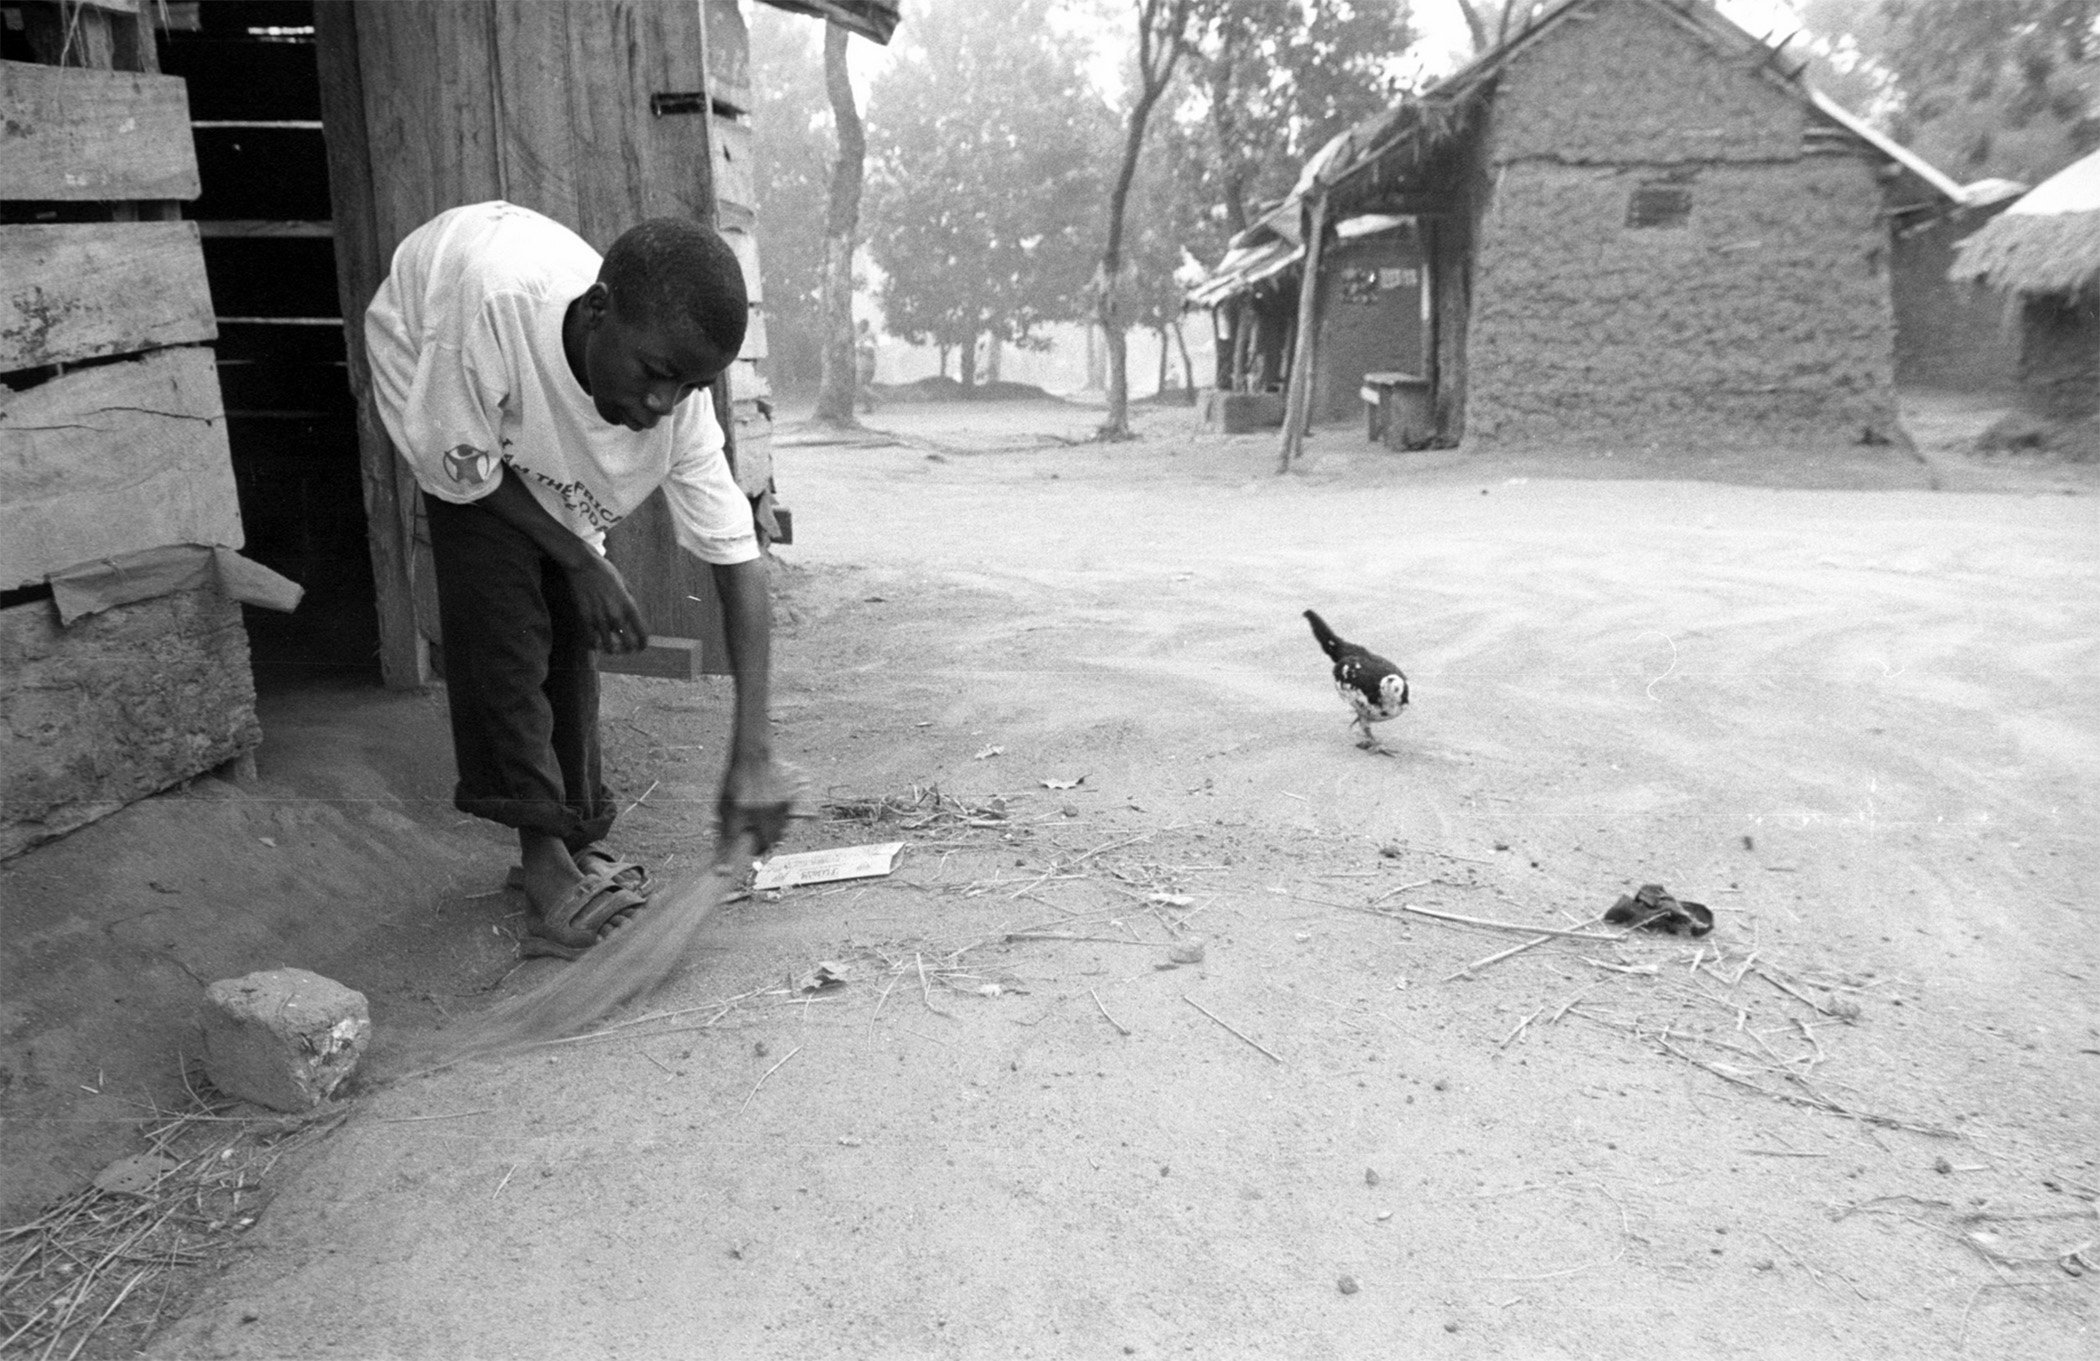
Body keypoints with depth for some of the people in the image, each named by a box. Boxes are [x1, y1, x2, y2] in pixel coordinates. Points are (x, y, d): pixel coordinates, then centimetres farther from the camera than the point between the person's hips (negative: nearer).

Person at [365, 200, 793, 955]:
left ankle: (574, 834, 11)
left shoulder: (680, 408, -32)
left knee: (567, 618, -3)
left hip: (547, 443, 3)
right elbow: (466, 473, -26)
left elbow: (737, 559, -28)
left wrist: (753, 752, -33)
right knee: (502, 611, -17)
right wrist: (582, 559, -25)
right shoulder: (493, 301, -44)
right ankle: (542, 849, -11)